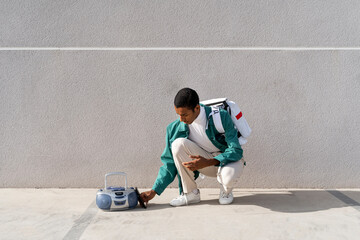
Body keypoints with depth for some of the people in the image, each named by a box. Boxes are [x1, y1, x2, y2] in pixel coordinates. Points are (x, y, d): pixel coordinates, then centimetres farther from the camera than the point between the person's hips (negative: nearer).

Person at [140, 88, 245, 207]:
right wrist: (153, 191, -9)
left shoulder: (221, 117, -21)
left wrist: (207, 162, -37)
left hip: (228, 158, -3)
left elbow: (236, 150, -23)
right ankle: (190, 193, -11)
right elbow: (169, 164, -3)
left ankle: (226, 190, 0)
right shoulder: (175, 128, -13)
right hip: (205, 163, 3)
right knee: (178, 143, -26)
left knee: (228, 175, -41)